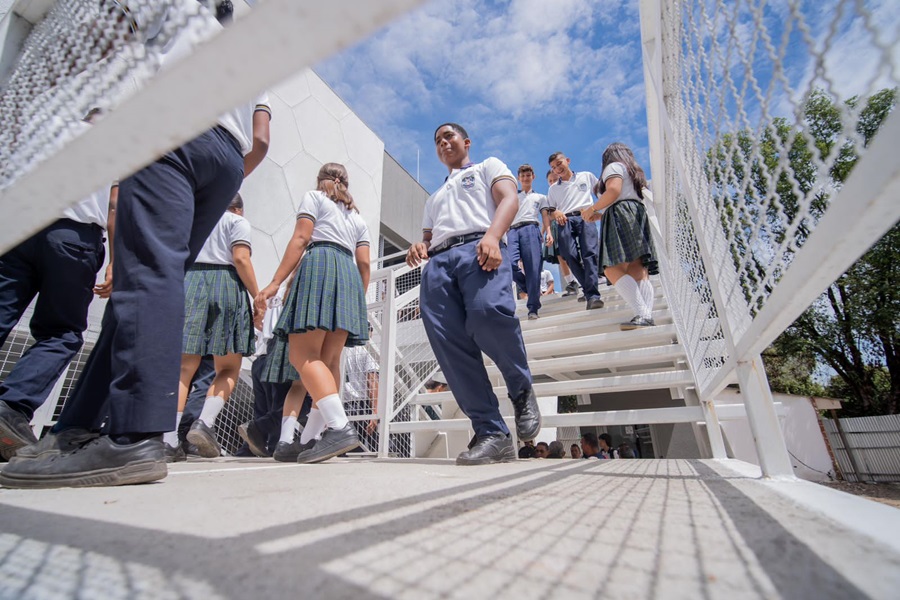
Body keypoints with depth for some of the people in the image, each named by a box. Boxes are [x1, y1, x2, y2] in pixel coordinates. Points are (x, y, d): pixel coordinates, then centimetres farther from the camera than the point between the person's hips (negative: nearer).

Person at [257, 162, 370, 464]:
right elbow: (364, 263, 16)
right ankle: (315, 437, 3)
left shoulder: (313, 197, 15)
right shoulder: (358, 217, 28)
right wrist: (359, 299, 21)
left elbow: (300, 239, -1)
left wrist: (275, 283, -6)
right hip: (349, 276, 6)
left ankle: (340, 427, -28)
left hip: (320, 265, -6)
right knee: (328, 361, 3)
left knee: (303, 354, -13)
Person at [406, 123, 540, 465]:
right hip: (437, 264, 5)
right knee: (449, 346, -16)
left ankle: (522, 390, -10)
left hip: (478, 250, -4)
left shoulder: (488, 167, 27)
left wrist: (492, 235, -16)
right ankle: (491, 434, -13)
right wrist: (419, 249, 8)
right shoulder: (434, 198, 42)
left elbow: (509, 198, 7)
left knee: (487, 312, -36)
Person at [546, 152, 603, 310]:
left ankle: (592, 295, -25)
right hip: (565, 221, 2)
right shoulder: (553, 188, 25)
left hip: (585, 218, -1)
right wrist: (556, 213, -2)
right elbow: (550, 211, 20)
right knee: (571, 256, -18)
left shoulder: (586, 176, 21)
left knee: (590, 253, -19)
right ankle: (590, 290, -7)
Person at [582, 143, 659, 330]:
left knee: (613, 269, -22)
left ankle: (642, 315, -34)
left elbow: (613, 191, -11)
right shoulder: (634, 171, 34)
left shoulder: (614, 166, 8)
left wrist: (591, 209, -2)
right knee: (639, 271, -5)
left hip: (621, 216, -9)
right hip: (637, 215, 9)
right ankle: (647, 315, -19)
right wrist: (600, 215, 31)